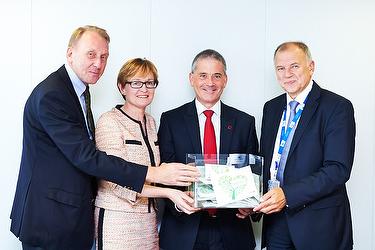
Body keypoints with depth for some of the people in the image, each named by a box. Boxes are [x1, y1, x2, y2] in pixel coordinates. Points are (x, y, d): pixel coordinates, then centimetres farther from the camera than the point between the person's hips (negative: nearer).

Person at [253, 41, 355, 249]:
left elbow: (338, 169, -19)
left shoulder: (337, 107, -11)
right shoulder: (271, 108, 9)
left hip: (319, 225, -4)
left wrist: (288, 194, -26)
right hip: (276, 219, 5)